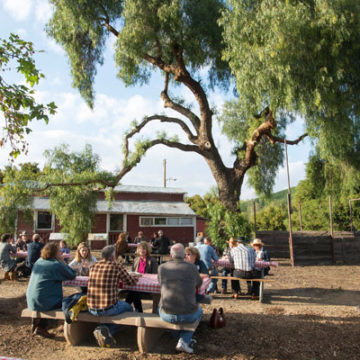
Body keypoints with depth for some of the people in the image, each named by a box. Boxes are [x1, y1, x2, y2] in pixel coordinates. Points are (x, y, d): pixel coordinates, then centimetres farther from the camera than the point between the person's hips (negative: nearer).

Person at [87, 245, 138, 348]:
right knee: (128, 308, 24)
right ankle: (107, 331, 5)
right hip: (108, 309, -6)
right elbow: (132, 281, 1)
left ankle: (102, 329, 15)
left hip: (91, 309, 6)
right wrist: (135, 277, 23)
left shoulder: (93, 266, 3)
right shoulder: (116, 266, -10)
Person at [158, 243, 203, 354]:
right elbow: (199, 283, 18)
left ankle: (185, 339, 36)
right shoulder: (192, 267, -1)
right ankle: (184, 341, 18)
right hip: (188, 315, 0)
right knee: (198, 310, 33)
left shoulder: (162, 267, 1)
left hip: (167, 315, 1)